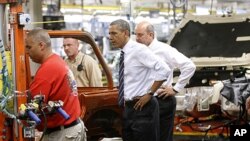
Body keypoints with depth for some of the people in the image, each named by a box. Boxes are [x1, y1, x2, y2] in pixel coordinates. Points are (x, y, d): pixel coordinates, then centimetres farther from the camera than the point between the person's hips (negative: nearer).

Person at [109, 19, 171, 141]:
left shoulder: (138, 50, -14)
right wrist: (124, 99, 12)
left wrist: (149, 94, -18)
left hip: (143, 107, -8)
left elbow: (164, 70, -21)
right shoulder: (123, 54, 10)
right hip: (128, 108, 8)